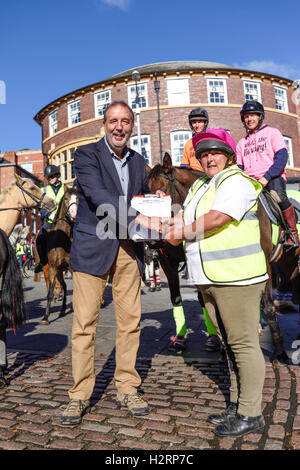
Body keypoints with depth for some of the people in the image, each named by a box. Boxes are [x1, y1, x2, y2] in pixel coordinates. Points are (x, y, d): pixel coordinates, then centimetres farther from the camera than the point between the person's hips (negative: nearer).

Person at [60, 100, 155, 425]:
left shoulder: (138, 161, 14)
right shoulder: (86, 154, -3)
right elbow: (97, 195, -19)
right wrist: (135, 217, -29)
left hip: (128, 248, 5)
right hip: (92, 247, -4)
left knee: (130, 320, 7)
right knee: (84, 323, 0)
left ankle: (127, 389, 22)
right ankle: (80, 396, 14)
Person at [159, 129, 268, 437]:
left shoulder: (236, 181, -7)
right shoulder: (199, 186, 21)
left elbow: (217, 218, -20)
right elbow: (186, 217, 17)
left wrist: (182, 232, -11)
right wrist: (177, 224, -6)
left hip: (236, 277, -9)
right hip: (209, 280, 9)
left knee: (243, 344, -1)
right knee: (229, 344, 15)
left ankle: (251, 415, 11)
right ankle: (236, 406, 28)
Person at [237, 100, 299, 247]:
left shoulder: (272, 132, 12)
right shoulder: (242, 143, 24)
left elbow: (282, 157, -3)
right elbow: (239, 167, 20)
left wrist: (266, 178, -18)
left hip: (272, 177, -4)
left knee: (279, 195, -34)